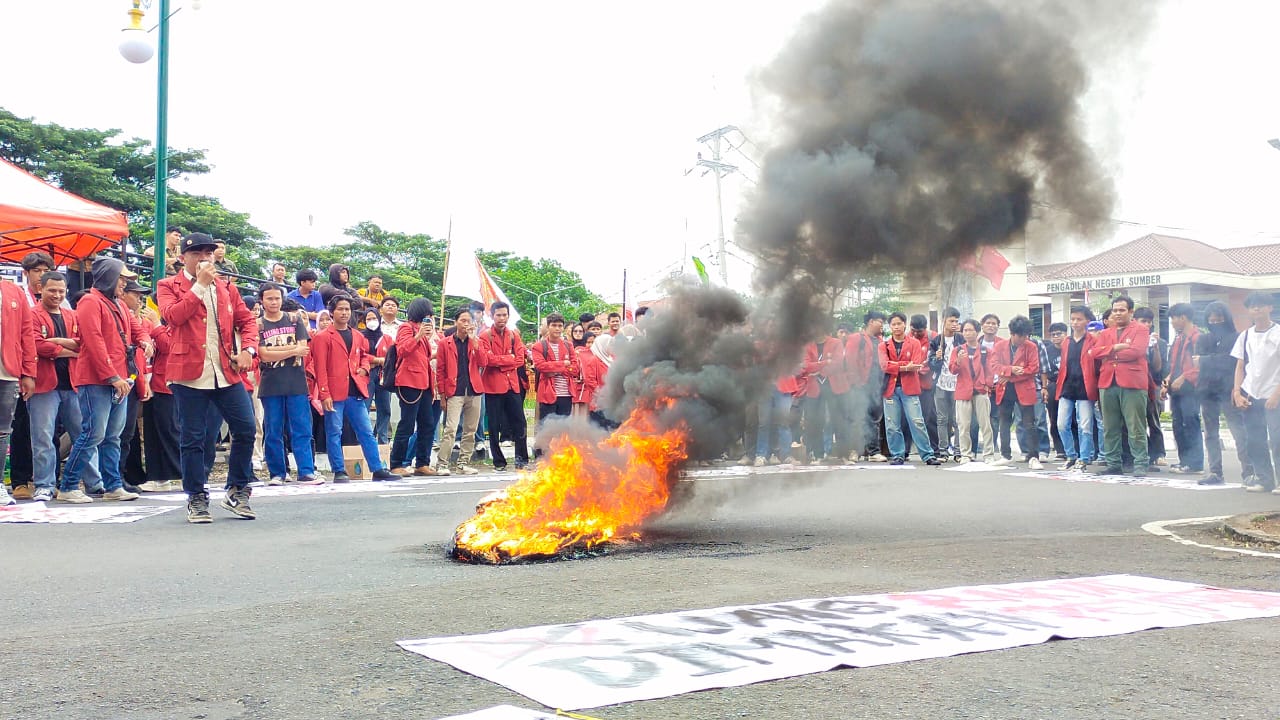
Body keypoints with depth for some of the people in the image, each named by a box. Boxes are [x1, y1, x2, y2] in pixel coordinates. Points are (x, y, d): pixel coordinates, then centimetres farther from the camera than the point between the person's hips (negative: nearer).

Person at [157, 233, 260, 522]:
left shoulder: (226, 287, 16)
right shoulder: (169, 286, 4)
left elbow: (247, 319, 17)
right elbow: (173, 316, -14)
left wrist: (248, 349, 0)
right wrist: (200, 285, -12)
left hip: (227, 372, 4)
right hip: (190, 372, -4)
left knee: (245, 429, -1)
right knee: (193, 438, 1)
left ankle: (237, 493, 14)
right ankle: (197, 499, 13)